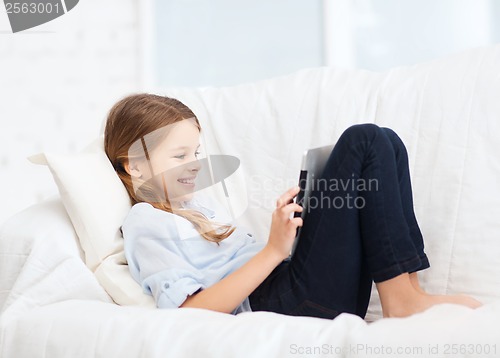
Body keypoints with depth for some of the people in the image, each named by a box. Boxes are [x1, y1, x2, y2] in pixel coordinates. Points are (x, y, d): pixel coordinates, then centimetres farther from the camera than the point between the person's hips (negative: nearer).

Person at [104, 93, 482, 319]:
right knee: (364, 142, -11)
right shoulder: (145, 223, -1)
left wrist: (288, 224, 7)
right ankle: (401, 297, -16)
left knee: (384, 143, 3)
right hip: (279, 305, -9)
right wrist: (274, 250, -22)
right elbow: (192, 312, -15)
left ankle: (404, 290, -9)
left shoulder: (199, 204, 29)